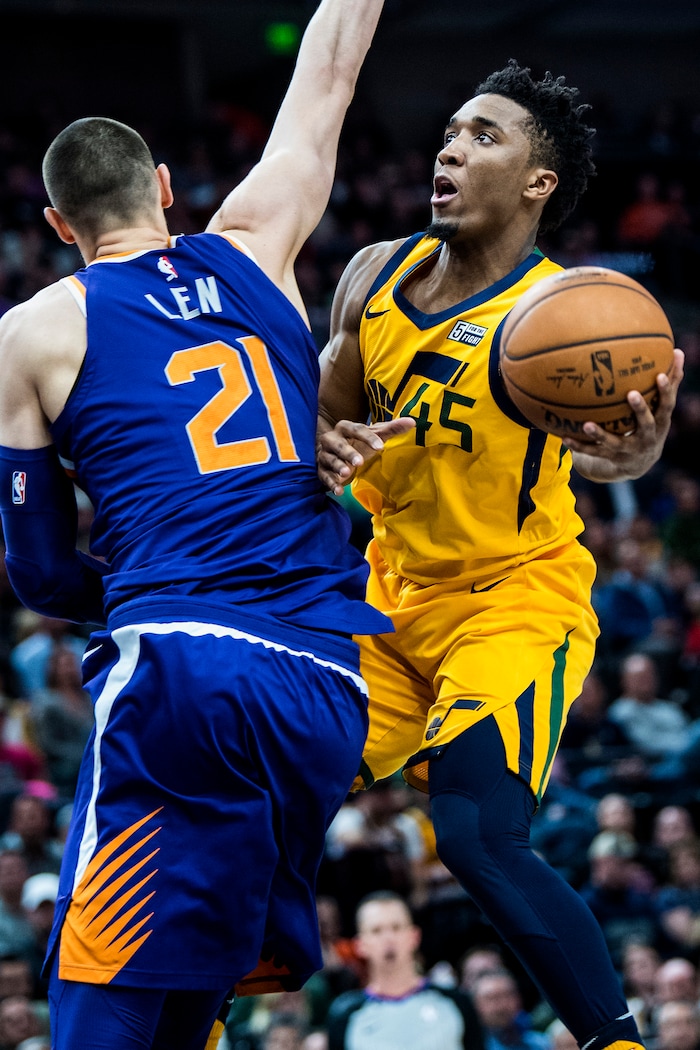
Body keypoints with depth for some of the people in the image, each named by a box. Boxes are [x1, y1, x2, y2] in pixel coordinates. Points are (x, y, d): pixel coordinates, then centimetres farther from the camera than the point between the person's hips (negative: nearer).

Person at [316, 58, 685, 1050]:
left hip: (520, 602, -6)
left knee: (480, 838, -24)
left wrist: (633, 452, -63)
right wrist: (328, 452, -14)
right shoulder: (376, 277, -1)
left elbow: (605, 435, -38)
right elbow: (327, 411, 11)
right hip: (395, 590, 6)